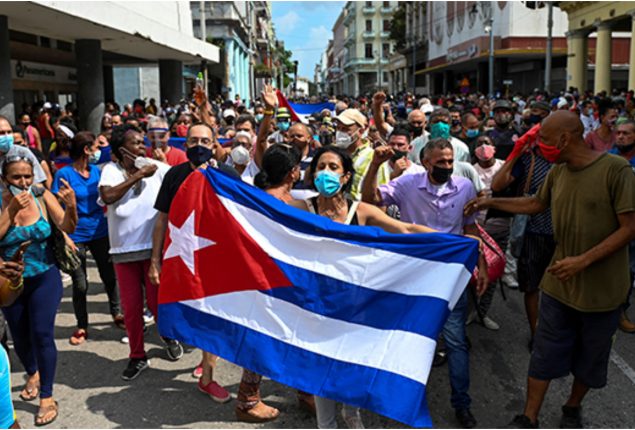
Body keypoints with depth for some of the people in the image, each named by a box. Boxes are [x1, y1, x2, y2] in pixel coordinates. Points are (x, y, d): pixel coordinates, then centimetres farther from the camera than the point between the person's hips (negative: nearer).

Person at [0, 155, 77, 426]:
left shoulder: (42, 196, -12)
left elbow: (66, 227, -17)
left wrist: (71, 207, -36)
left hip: (44, 279, -1)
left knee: (42, 333, -9)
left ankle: (47, 397, 5)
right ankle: (33, 374, 45)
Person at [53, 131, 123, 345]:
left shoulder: (97, 171, 4)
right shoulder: (64, 173, -11)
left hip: (100, 233, 4)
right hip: (76, 236, -4)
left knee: (109, 276, 13)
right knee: (80, 284, 6)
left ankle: (117, 314, 32)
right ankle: (81, 326, 22)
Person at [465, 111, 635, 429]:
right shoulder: (558, 172, 0)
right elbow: (536, 204, 19)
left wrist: (584, 260, -24)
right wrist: (489, 202, 17)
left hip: (602, 288, -4)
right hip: (560, 282, 4)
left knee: (590, 357, 16)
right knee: (545, 354, 8)